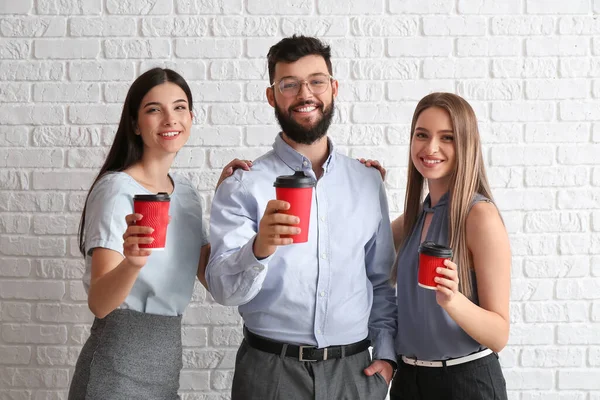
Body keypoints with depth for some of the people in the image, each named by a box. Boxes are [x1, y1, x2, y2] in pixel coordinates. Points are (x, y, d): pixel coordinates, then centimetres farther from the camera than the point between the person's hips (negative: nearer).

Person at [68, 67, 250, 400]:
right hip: (121, 359, -7)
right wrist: (132, 262, -42)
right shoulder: (117, 189, -15)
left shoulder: (185, 190, 7)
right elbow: (99, 303, -22)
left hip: (167, 353, 7)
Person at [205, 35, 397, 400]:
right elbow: (224, 288, -14)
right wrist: (259, 248, -31)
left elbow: (381, 280, 11)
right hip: (271, 370, -2)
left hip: (355, 370, 3)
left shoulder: (368, 183, 5)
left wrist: (387, 353, 2)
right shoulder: (243, 186, -6)